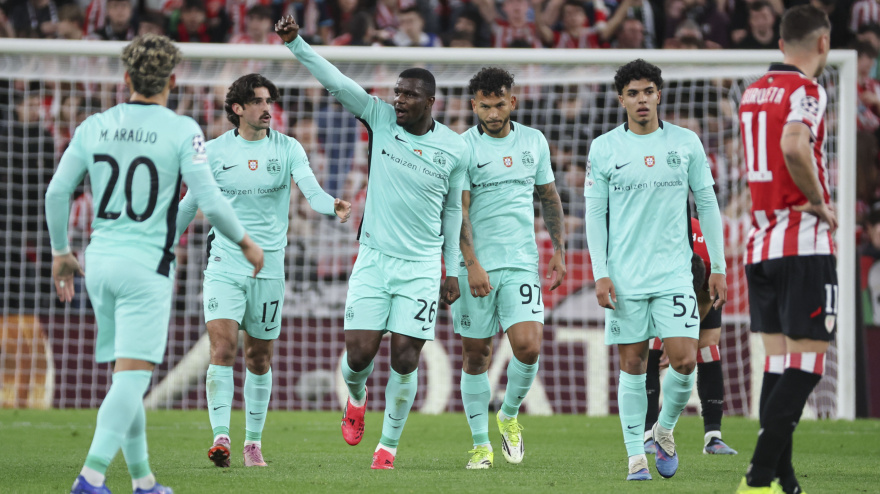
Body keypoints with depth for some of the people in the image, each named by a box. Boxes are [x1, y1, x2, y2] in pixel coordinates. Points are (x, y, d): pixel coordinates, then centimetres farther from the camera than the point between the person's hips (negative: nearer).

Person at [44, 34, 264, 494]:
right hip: (147, 265, -5)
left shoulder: (93, 127, 5)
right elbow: (210, 202, -10)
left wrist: (60, 252, 20)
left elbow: (57, 192, 6)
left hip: (99, 261, 5)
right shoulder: (182, 131, -8)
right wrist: (245, 242, 7)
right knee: (133, 375, -7)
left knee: (125, 374, 15)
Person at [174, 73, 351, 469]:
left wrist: (332, 206, -36)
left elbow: (310, 189, -14)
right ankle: (221, 436, -20)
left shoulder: (287, 149, 1)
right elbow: (190, 203, 12)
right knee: (222, 349, -16)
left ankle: (253, 442, 21)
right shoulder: (214, 151, 2)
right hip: (224, 266, -1)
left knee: (259, 359, 9)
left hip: (269, 268, 1)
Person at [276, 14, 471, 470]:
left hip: (421, 266, -1)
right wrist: (295, 43, -21)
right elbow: (336, 82, -10)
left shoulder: (455, 149, -1)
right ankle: (356, 398, 30)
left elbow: (452, 209, 10)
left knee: (405, 358, -5)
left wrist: (452, 269, 13)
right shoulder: (380, 119, -2)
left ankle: (389, 444, 12)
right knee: (359, 350, -7)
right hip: (373, 259, 1)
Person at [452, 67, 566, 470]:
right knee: (476, 356, 2)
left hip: (522, 263, 2)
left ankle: (510, 415, 13)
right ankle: (480, 443, 13)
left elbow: (549, 197, 18)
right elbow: (458, 210, -9)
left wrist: (559, 250, 12)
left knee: (528, 346, -13)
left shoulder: (534, 141, 8)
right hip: (476, 267, -2)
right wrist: (472, 265, -18)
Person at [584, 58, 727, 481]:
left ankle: (664, 430, 15)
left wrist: (718, 268, 6)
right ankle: (636, 455, 7)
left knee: (684, 359, -10)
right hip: (624, 278, -1)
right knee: (632, 364, 0)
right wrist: (600, 274, -4)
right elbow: (594, 213, 4)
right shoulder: (603, 149, 2)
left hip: (674, 273, 1)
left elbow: (707, 205, 9)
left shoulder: (686, 143, 4)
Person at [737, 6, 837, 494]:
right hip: (803, 243, -8)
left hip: (759, 244, 8)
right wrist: (818, 200, -15)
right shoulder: (807, 91, -10)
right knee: (807, 361, -6)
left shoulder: (752, 92, 15)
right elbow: (794, 145, -29)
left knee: (779, 360, 9)